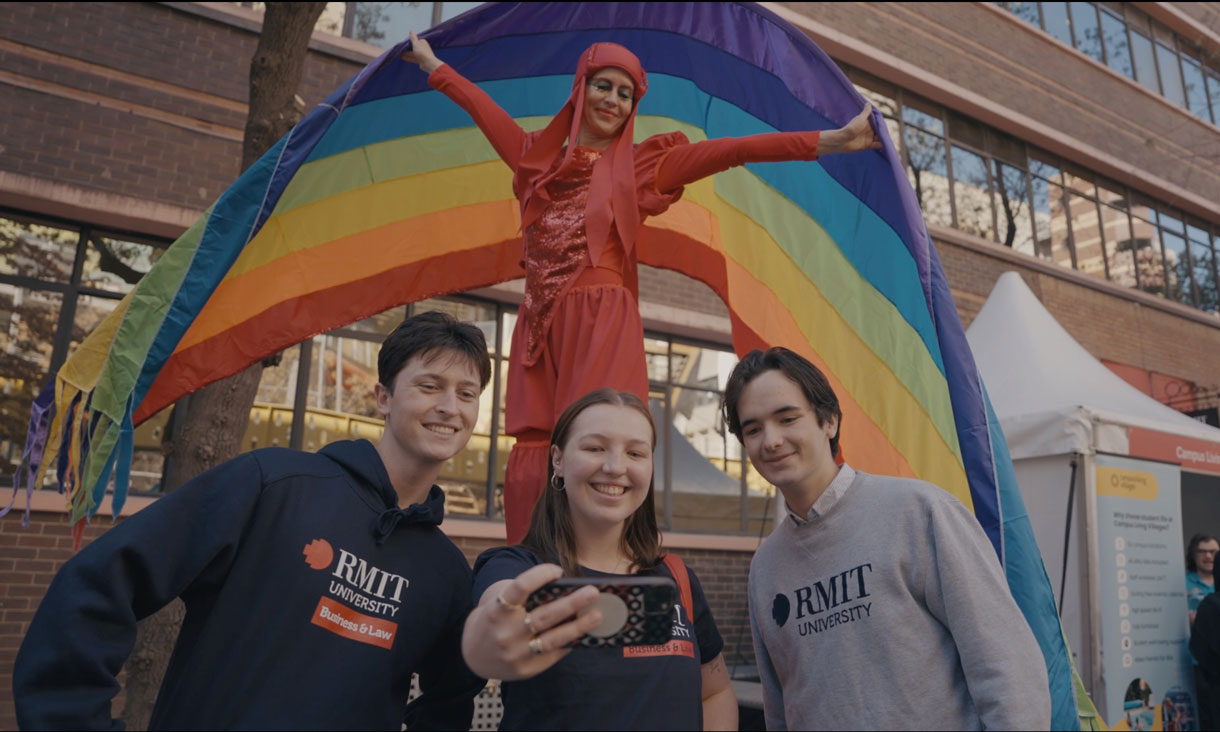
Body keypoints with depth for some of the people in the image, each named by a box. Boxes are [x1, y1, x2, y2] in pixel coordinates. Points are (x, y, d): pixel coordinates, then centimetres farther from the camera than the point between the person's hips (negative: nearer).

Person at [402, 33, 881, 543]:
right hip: (540, 328, 3)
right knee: (532, 462, -4)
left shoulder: (641, 164, 12)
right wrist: (430, 62, 48)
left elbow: (732, 151, 4)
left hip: (603, 323, -3)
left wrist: (835, 139, -1)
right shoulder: (539, 157, 20)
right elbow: (482, 107, 33)